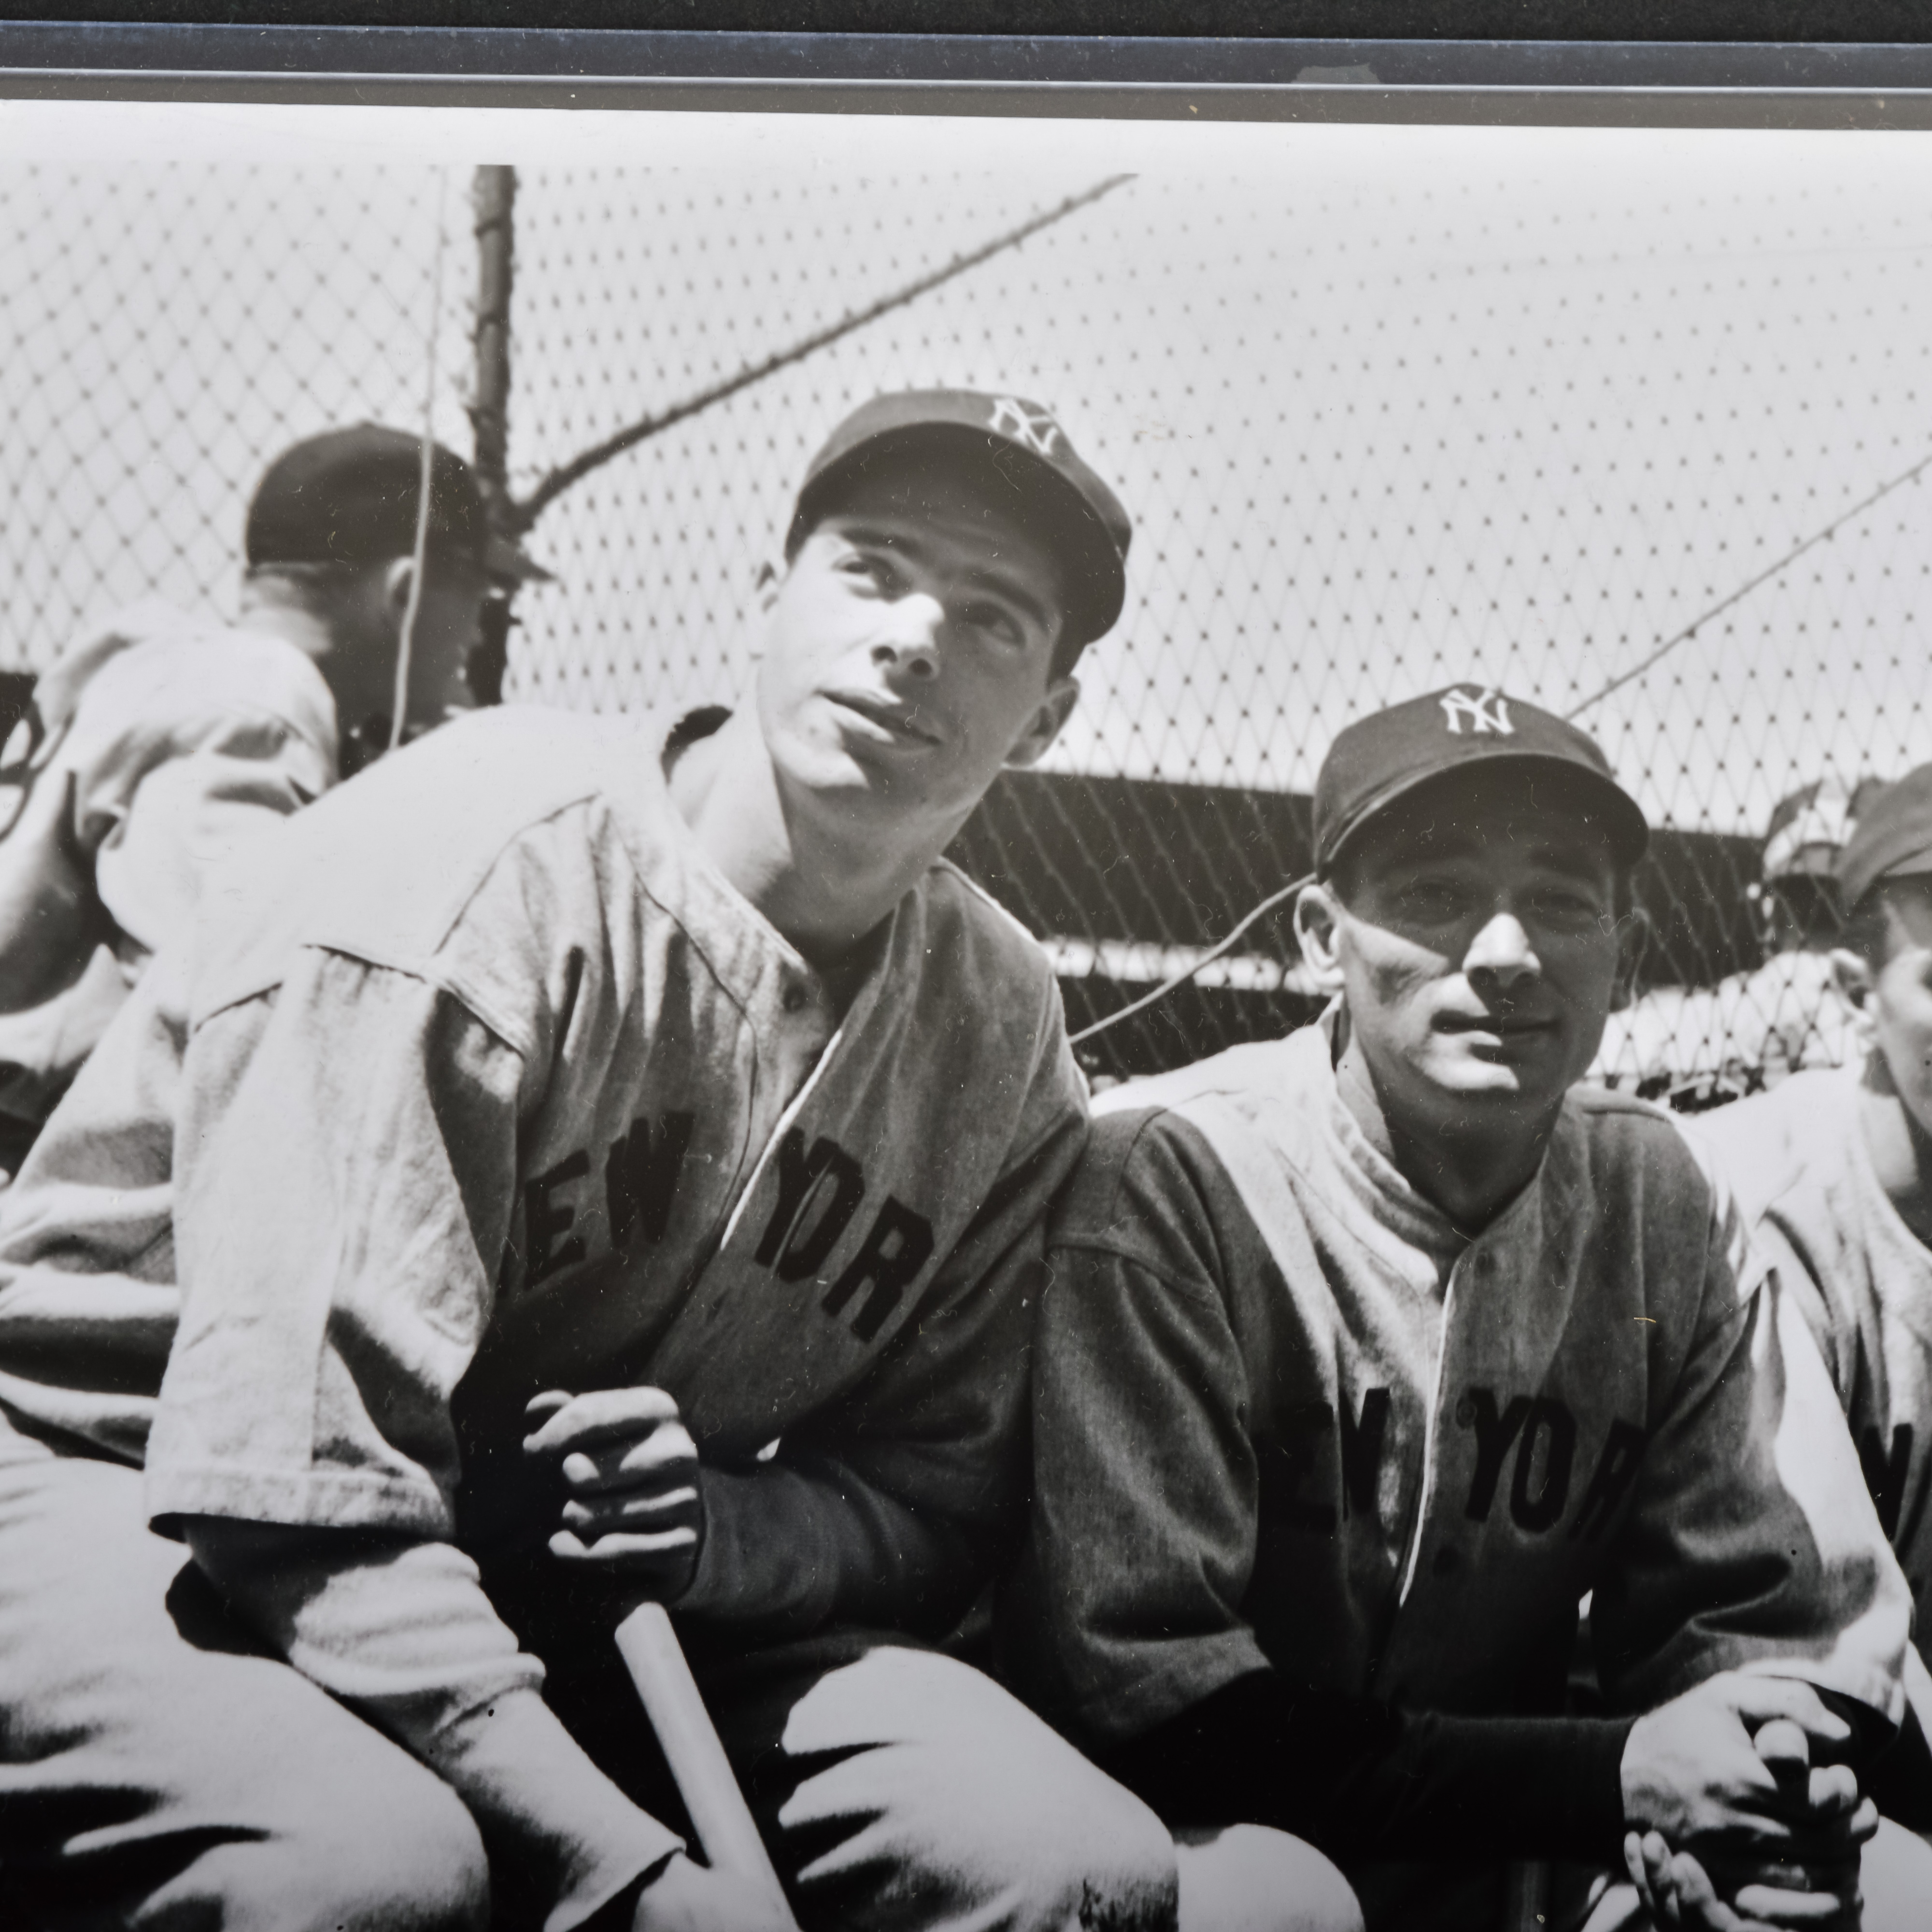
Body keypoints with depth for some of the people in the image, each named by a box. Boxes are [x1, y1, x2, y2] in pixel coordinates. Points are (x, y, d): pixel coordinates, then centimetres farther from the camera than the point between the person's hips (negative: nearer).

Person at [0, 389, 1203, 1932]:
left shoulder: (1002, 1043, 2)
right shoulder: (486, 868, -19)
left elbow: (941, 1503, 6)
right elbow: (303, 1477, -26)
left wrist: (717, 1527, -19)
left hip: (583, 1601, 6)